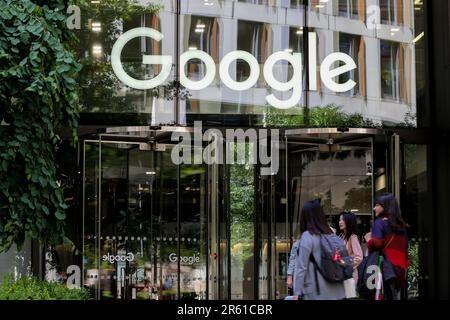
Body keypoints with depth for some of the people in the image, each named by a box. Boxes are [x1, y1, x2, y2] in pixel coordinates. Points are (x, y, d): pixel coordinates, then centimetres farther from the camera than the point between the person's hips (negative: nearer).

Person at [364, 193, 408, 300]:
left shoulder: (380, 222, -4)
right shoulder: (401, 224, 17)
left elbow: (376, 244, -15)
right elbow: (405, 248, 20)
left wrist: (369, 239, 6)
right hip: (401, 267, 7)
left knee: (387, 296, -7)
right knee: (395, 296, 10)